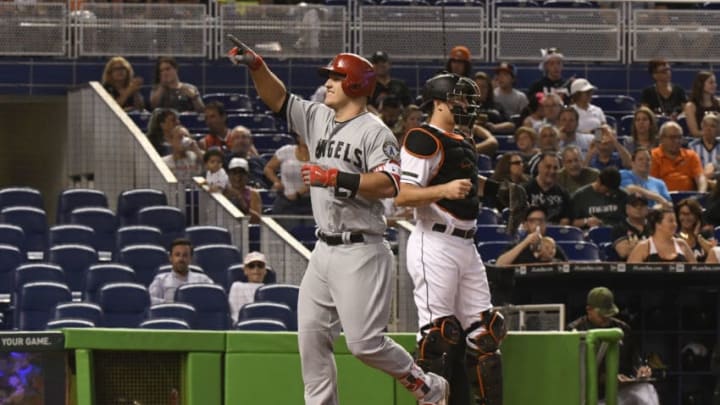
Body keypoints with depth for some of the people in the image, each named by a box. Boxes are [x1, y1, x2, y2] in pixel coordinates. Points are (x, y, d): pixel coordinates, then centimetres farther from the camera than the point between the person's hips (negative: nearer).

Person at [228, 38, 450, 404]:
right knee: (311, 337, 4)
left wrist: (336, 178, -24)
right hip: (324, 250, 8)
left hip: (360, 253, -8)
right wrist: (256, 66, -6)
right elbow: (278, 99, 10)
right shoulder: (318, 119, 13)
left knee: (364, 342, -10)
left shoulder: (375, 132, -9)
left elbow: (389, 185, -21)